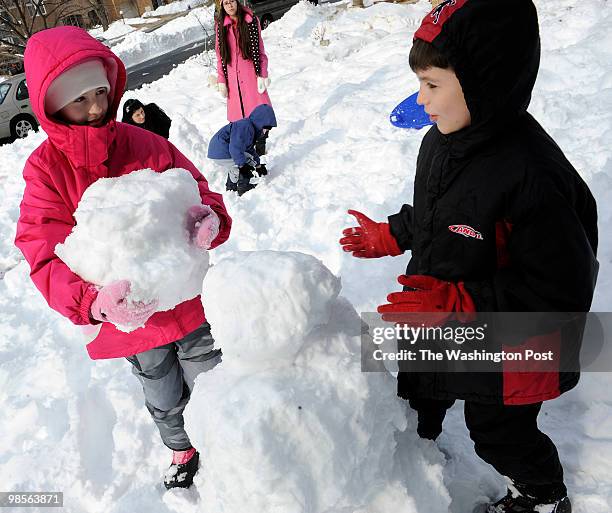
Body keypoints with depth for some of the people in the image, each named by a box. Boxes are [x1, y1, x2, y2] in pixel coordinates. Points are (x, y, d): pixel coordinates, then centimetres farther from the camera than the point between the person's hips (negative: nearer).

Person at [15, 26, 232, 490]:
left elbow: (198, 192, -4)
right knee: (165, 400, 22)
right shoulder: (45, 170, -11)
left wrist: (207, 219, -30)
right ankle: (184, 448, 54)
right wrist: (95, 300, -39)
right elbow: (48, 261, -18)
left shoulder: (144, 144, -9)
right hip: (128, 315, 0)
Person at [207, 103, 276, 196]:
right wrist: (242, 165, -23)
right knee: (249, 162, -9)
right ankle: (245, 189, -3)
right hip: (221, 152, -11)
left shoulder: (252, 129, 15)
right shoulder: (245, 127, -20)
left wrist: (258, 165, 29)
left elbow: (250, 149, 27)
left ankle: (231, 187, 43)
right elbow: (235, 148, -27)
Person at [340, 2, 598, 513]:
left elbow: (561, 290, -31)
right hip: (434, 333, 7)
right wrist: (388, 237, 7)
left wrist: (456, 300, -36)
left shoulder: (530, 176, -36)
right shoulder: (440, 141, -9)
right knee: (417, 394, 30)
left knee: (500, 434, 20)